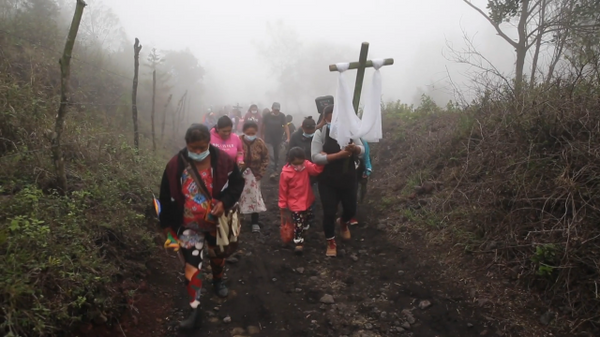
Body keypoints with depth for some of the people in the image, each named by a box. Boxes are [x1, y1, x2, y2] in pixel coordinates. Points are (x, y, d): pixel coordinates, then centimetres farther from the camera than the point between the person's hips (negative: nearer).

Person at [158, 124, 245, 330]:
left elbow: (238, 183, -5)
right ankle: (195, 311, 7)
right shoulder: (176, 165, -15)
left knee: (217, 255, 25)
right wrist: (167, 222, 0)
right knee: (192, 266, -2)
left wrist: (225, 202, -22)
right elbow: (166, 196, -4)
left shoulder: (223, 160, -16)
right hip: (189, 225, -1)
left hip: (216, 221, 1)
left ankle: (218, 282, 55)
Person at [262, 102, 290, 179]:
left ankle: (275, 170, 29)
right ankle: (272, 172, -11)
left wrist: (288, 137, -22)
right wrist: (263, 135, 8)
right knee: (271, 156, -10)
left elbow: (285, 126, -13)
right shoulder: (267, 116, -8)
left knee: (277, 156, 14)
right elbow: (263, 126, 4)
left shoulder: (282, 116, -8)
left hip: (278, 139, 2)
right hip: (269, 140, -2)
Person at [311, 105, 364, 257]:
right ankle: (331, 243, 22)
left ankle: (343, 222, 51)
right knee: (329, 212, 0)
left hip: (348, 179, 3)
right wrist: (339, 154, -28)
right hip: (328, 181, -3)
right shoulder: (320, 133, -12)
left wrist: (354, 148, -23)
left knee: (351, 210, 14)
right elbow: (315, 157, -20)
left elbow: (362, 150, 1)